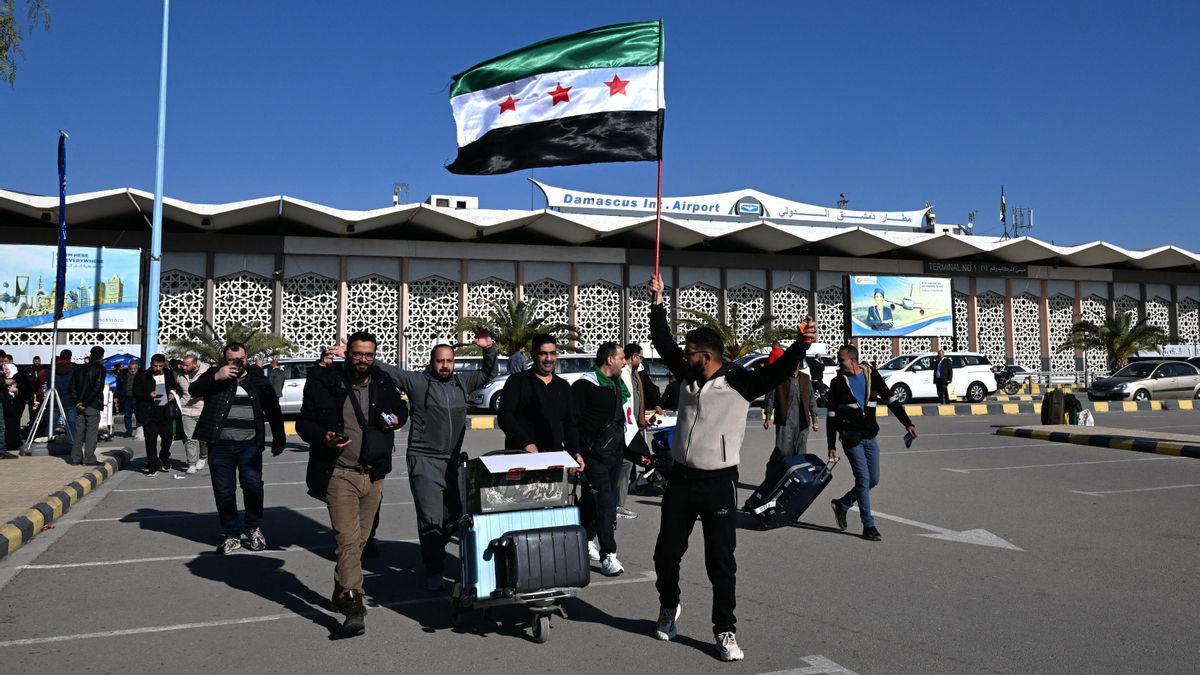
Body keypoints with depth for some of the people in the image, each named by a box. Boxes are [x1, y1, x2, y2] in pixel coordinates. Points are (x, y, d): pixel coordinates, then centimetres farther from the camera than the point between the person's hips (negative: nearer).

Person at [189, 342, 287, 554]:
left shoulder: (258, 380, 9)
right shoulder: (214, 375, 7)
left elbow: (273, 410, 13)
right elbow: (193, 390, -7)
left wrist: (279, 440, 11)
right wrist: (216, 377, -21)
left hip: (250, 445, 0)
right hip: (220, 445, 0)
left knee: (253, 487, -2)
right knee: (224, 492, 5)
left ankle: (254, 528, 20)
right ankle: (230, 535, 17)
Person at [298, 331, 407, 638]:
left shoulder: (383, 384, 6)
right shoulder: (325, 382, -5)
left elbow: (401, 407, 24)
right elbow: (304, 422, 0)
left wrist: (397, 417, 0)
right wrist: (323, 438, -19)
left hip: (373, 475, 5)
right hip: (339, 473, -4)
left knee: (360, 539, 15)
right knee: (348, 539, -13)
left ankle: (341, 591, 34)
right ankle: (354, 606, -13)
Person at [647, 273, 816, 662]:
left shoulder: (739, 383, -9)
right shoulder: (686, 375, 5)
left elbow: (777, 371, -21)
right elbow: (662, 341, 11)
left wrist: (801, 345, -38)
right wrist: (657, 301, 9)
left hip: (719, 483, -5)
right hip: (681, 480, 5)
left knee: (721, 562, 1)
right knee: (666, 553, 15)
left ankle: (725, 631, 13)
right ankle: (668, 607, 39)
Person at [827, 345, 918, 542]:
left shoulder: (872, 375, 5)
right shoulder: (838, 382, 0)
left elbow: (891, 400, 8)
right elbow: (831, 416, 2)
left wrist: (907, 423, -4)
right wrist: (832, 446, -2)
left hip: (870, 437, 4)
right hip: (851, 437, -4)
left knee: (873, 479, 6)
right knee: (863, 478, -10)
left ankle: (842, 504, 26)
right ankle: (868, 526, -4)